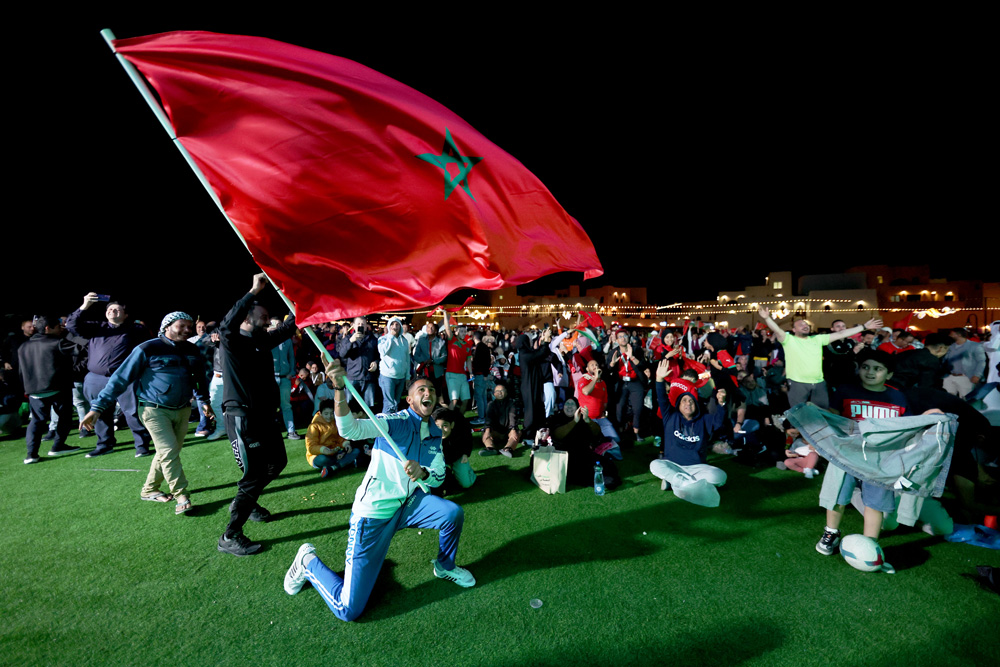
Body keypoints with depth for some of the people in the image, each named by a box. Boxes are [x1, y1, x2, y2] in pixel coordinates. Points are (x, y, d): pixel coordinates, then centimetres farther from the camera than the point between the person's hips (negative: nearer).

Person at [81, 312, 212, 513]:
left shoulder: (193, 351, 5)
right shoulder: (147, 349, -11)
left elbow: (200, 377, 22)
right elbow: (121, 378, -9)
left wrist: (205, 401, 22)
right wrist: (98, 407, -11)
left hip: (183, 410, 6)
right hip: (155, 410, -6)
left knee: (169, 452, 11)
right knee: (169, 452, -10)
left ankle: (149, 490, 29)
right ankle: (181, 496, -2)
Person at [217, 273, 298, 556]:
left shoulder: (263, 340, 11)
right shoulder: (232, 340, -10)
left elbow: (288, 328, 19)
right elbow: (228, 323, -33)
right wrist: (254, 291, -37)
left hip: (264, 416, 9)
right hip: (241, 417, -9)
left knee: (277, 462, 20)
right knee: (253, 475, -8)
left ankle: (246, 502, 41)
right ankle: (230, 537, 6)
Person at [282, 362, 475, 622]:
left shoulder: (435, 433, 4)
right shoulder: (395, 422, -18)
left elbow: (439, 477, 3)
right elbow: (350, 429, -35)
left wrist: (423, 473, -22)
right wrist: (340, 389, -53)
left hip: (408, 504, 6)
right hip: (373, 513, -6)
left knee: (453, 513, -19)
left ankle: (445, 566, 15)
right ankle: (309, 561, 22)